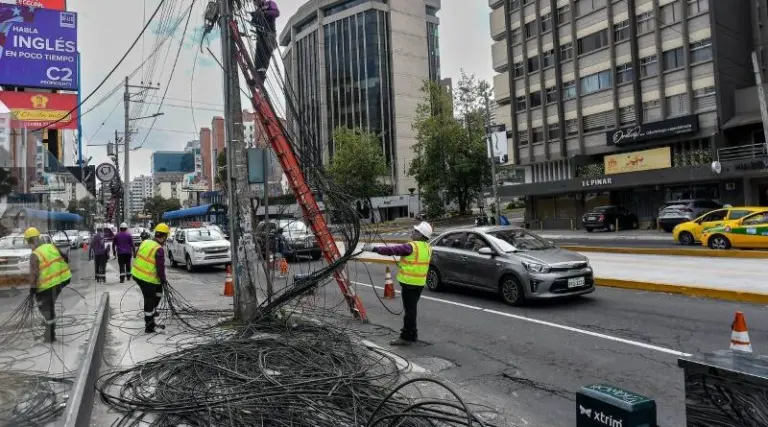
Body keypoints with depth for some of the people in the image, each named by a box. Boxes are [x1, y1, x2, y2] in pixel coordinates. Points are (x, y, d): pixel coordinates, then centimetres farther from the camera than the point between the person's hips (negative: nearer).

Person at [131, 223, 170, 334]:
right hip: (148, 279, -8)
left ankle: (152, 311, 32)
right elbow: (160, 268, -18)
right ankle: (149, 327, 15)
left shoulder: (145, 242, 3)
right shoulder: (159, 250, -19)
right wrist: (163, 280, -1)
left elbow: (137, 257, 14)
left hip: (137, 274, 8)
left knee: (158, 290, 25)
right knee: (150, 301, 4)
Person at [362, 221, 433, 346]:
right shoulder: (427, 248, 7)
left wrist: (374, 249, -14)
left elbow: (391, 250, -19)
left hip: (410, 282, -8)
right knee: (411, 309, 19)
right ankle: (412, 334, 29)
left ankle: (406, 337, 5)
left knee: (409, 310, -2)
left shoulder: (412, 247, -18)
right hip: (420, 282, 9)